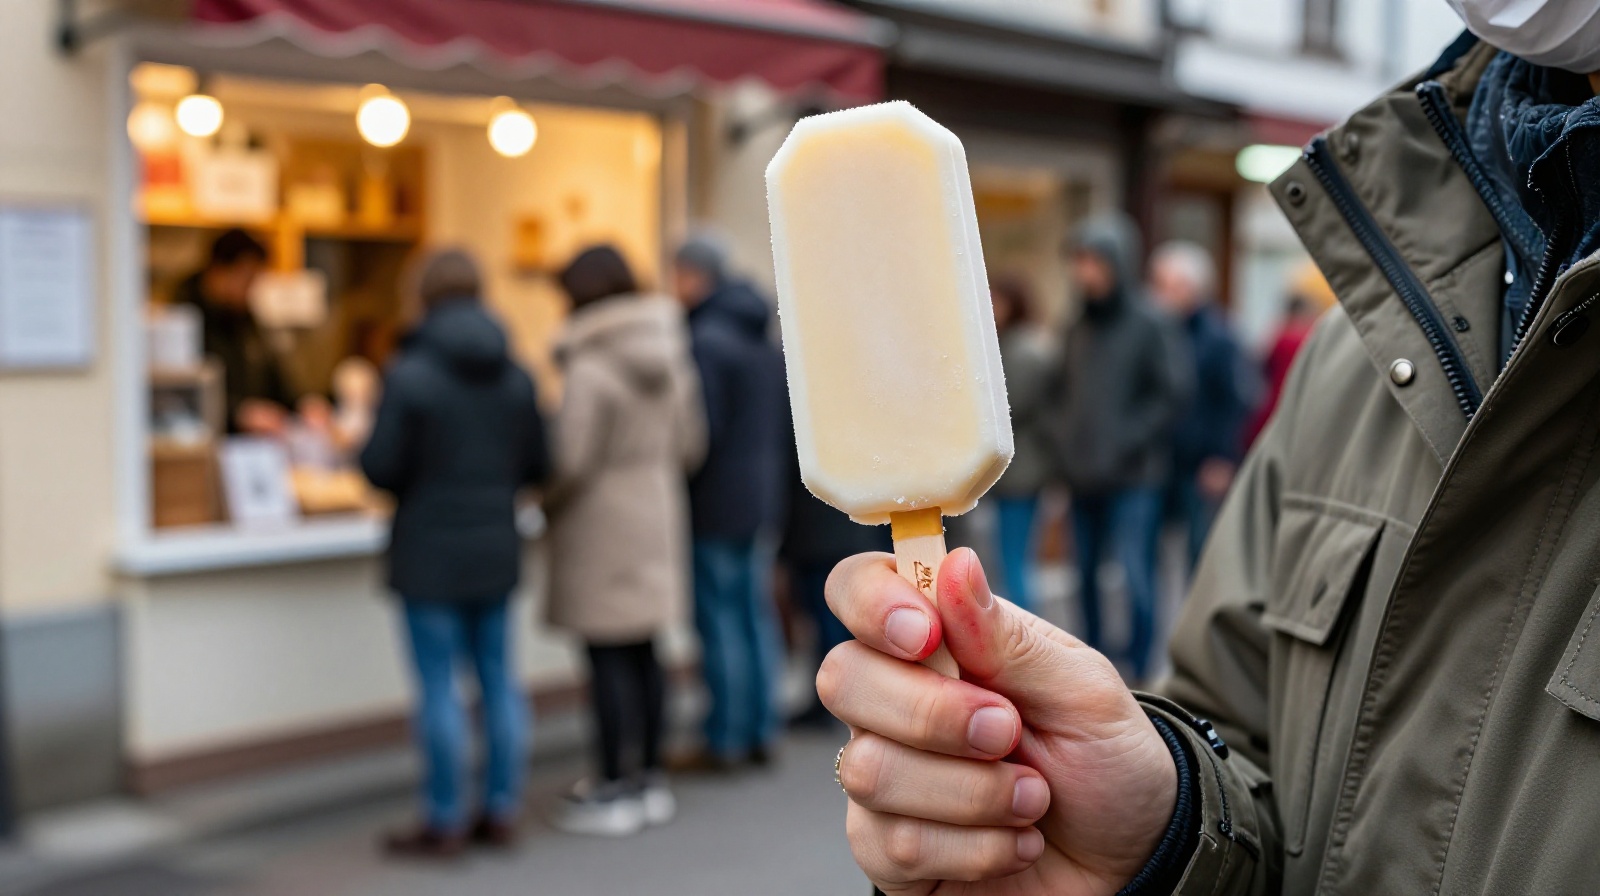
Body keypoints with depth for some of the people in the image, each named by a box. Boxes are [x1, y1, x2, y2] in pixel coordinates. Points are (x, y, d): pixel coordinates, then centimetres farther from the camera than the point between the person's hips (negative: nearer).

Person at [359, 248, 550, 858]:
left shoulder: (409, 375, -12)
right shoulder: (516, 377, 3)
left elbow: (380, 468, -13)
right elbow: (537, 466, 5)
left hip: (430, 555, -5)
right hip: (497, 550, 5)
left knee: (439, 687, 1)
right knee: (498, 677, 12)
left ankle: (445, 821, 9)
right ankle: (501, 809, 20)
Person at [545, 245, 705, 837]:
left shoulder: (590, 370, -17)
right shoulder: (671, 360, 7)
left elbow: (572, 463, -18)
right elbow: (690, 444, 12)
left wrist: (546, 505, -1)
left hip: (601, 528, -8)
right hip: (657, 521, 8)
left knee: (608, 660, -2)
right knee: (644, 654, 14)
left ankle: (613, 792, 5)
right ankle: (650, 779, 22)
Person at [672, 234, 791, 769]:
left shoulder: (705, 340, -15)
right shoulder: (765, 340, 13)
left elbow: (702, 429, -20)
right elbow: (782, 422, 17)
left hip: (714, 505, -8)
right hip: (763, 500, 9)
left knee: (719, 622, -2)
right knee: (757, 615, 12)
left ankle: (725, 740, 3)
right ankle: (763, 731, 18)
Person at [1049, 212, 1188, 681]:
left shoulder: (1148, 326, -5)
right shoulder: (1078, 330, 12)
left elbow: (1170, 397, -7)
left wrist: (1126, 444, -13)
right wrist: (1064, 442, 6)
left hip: (1133, 480, -5)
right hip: (1084, 481, 6)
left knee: (1136, 579, -8)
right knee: (1087, 577, 11)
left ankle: (1138, 670, 2)